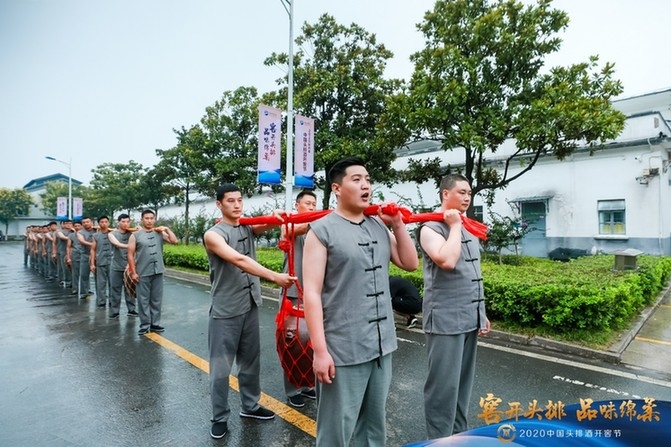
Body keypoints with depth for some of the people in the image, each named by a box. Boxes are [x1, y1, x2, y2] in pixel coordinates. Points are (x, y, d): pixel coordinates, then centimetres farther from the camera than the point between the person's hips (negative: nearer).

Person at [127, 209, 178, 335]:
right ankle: (145, 325, 15)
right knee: (143, 300, 5)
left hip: (158, 272, 3)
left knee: (156, 300, 9)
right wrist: (133, 272, -7)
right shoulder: (135, 235, -1)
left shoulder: (160, 233, 7)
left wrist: (167, 229, -4)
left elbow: (174, 241, 1)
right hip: (142, 273, -3)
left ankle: (155, 323, 20)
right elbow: (130, 255, -3)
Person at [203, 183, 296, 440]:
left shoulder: (248, 226, 6)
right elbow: (239, 260, -27)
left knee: (251, 361, 17)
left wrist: (276, 218, -37)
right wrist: (274, 277, -36)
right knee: (221, 367, 5)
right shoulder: (213, 235, -13)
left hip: (250, 305, 5)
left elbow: (267, 226, -12)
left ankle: (249, 406, 35)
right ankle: (220, 417, 23)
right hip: (225, 310, -5)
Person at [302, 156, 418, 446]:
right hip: (343, 350, -5)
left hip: (381, 346, 6)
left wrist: (398, 225, 1)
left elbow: (410, 264, 14)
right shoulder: (322, 230, -10)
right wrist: (320, 350, -15)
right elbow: (311, 293, -13)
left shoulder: (380, 225, 8)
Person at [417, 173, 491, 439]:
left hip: (469, 318, 8)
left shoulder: (469, 229, 15)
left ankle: (459, 434, 30)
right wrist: (454, 226, -14)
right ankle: (440, 439, 14)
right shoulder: (431, 228, -9)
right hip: (445, 319, -7)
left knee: (463, 382, 16)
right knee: (444, 384, -1)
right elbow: (447, 261, -27)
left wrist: (481, 313, 19)